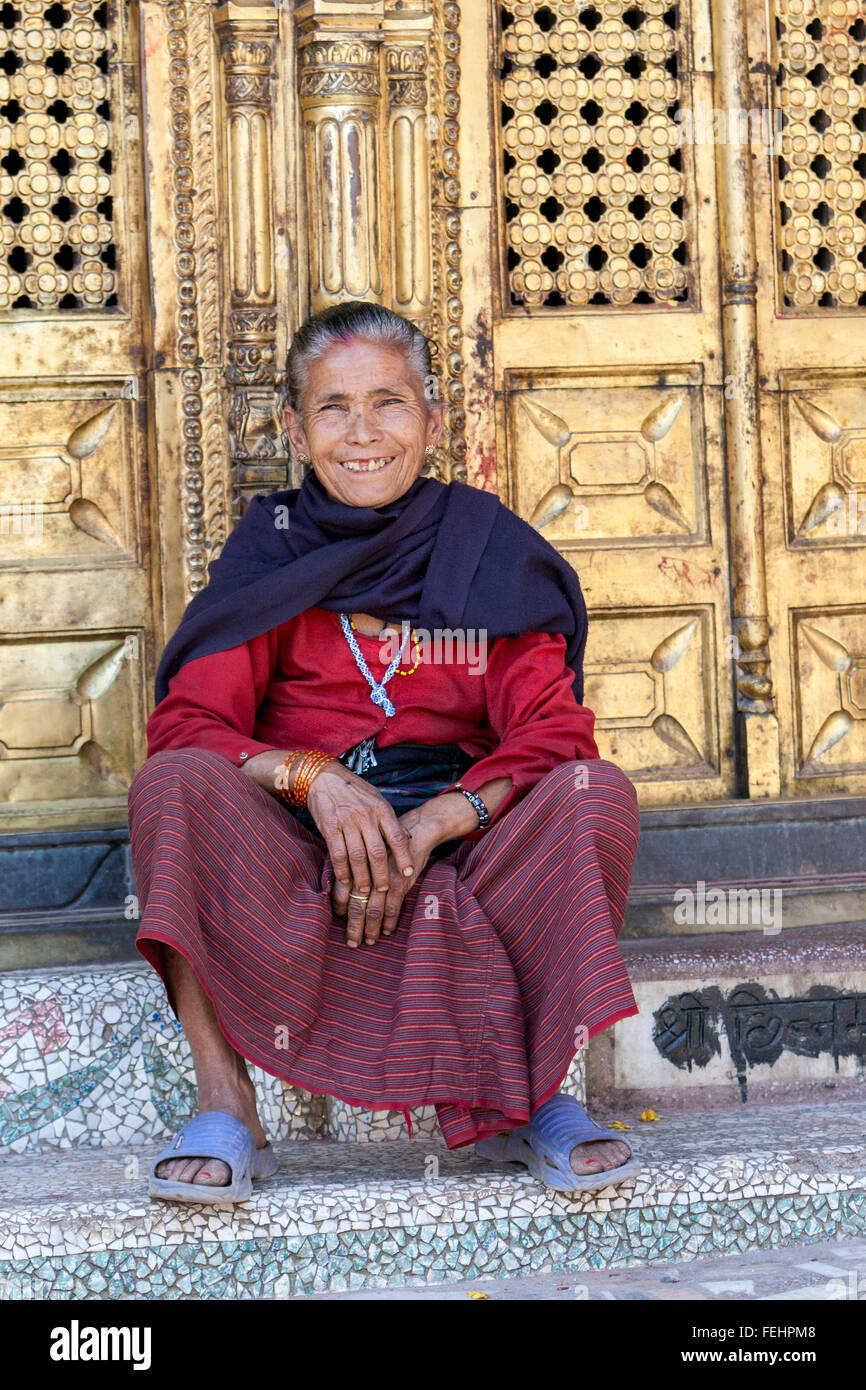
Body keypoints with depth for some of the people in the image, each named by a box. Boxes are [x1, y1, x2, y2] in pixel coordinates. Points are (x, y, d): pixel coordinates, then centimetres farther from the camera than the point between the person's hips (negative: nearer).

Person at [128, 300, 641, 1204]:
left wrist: (432, 823, -22)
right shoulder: (271, 555, 4)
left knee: (595, 792, -25)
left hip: (459, 837, 0)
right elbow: (183, 724, -5)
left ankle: (535, 1092, -14)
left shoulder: (485, 549, 4)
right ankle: (224, 1103, -24)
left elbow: (553, 729, -5)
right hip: (295, 855, 0)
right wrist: (316, 779, -24)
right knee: (176, 784, -27)